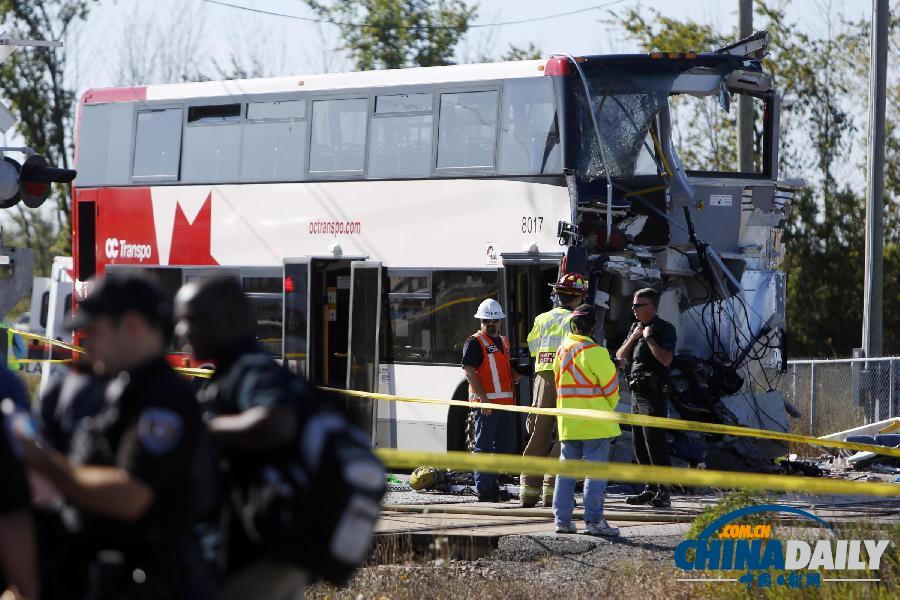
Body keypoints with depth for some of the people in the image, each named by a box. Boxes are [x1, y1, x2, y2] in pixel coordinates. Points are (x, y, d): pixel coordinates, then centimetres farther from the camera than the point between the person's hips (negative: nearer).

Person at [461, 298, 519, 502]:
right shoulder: (474, 342, -5)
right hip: (486, 404, -8)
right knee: (484, 446, -4)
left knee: (506, 445, 12)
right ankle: (484, 489, -3)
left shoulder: (504, 342, 20)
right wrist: (482, 398, -21)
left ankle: (491, 483, 22)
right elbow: (469, 372, -13)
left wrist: (516, 376, 5)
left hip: (506, 401, 8)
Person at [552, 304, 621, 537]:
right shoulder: (595, 352, -14)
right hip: (595, 425, -6)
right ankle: (594, 520, -5)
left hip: (568, 422, 6)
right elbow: (611, 386, -8)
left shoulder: (562, 350, 7)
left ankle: (562, 518, 9)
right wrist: (609, 408, 10)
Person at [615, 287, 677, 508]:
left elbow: (666, 359, -19)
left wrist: (649, 338, -14)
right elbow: (620, 357, 12)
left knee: (654, 443, -12)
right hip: (636, 393, 8)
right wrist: (634, 337, -2)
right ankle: (650, 489, 17)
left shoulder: (665, 329, -7)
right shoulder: (636, 327, 17)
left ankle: (663, 493, -11)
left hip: (654, 395, -8)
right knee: (639, 446, 10)